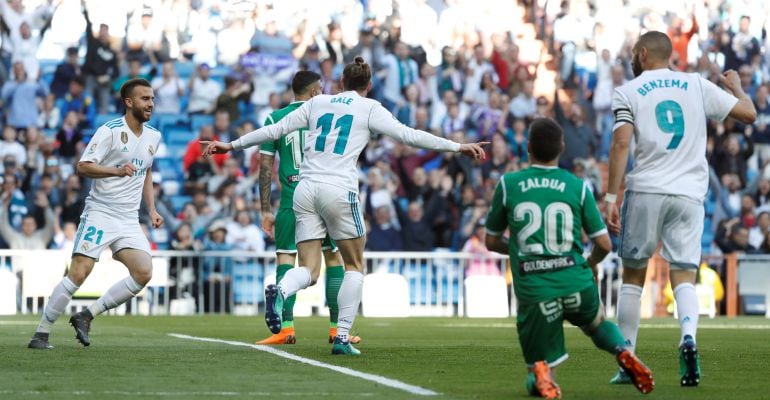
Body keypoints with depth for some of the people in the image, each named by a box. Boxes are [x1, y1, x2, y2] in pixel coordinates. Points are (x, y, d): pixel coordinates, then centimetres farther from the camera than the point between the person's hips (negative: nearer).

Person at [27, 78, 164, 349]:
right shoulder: (110, 131, -8)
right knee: (78, 273, -14)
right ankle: (41, 334, -4)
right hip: (100, 213, -6)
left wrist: (152, 209, 20)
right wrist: (117, 170, -28)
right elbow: (82, 166, -14)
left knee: (143, 273, -12)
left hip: (129, 220, 6)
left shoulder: (153, 137, 13)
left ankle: (86, 316, -1)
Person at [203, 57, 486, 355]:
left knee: (309, 271, 3)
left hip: (305, 189, 4)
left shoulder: (317, 103, 16)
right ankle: (342, 337, 4)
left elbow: (274, 130, 15)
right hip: (339, 190, -4)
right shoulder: (369, 108, 6)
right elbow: (408, 135, -1)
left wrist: (231, 145, 24)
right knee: (355, 265, 13)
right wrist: (458, 147, 3)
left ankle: (279, 292, -31)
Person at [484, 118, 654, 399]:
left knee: (537, 375, 15)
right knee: (598, 323, 35)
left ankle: (541, 375, -22)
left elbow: (491, 242, 15)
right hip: (576, 283, 1)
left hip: (532, 289, -1)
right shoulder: (578, 186, 5)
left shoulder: (507, 184, 4)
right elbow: (604, 244, 6)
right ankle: (622, 352, 2)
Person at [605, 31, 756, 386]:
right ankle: (688, 338, -27)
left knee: (633, 275, 11)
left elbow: (621, 144, -9)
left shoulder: (628, 93, 3)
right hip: (689, 195, 2)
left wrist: (611, 198, -10)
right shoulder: (698, 86, 10)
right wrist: (736, 87, 34)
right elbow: (749, 114, 12)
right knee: (683, 277, 2)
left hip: (646, 191, -1)